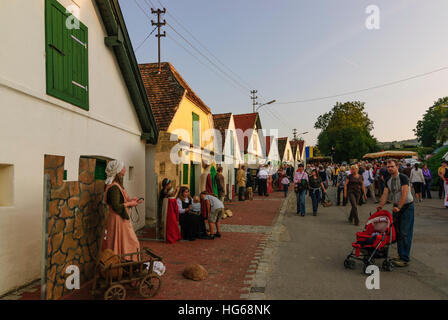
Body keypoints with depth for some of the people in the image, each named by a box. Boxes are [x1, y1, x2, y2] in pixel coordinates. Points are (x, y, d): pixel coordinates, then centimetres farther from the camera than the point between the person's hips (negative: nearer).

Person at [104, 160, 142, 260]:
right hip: (118, 220, -10)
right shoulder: (114, 187, -21)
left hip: (121, 219, 10)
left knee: (132, 244, 15)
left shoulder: (116, 185, 10)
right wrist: (129, 204, -13)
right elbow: (116, 206, -25)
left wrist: (130, 200, 7)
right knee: (121, 245, 1)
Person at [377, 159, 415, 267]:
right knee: (397, 232, 9)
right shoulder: (388, 181, 7)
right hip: (396, 207, 7)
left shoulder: (403, 177, -14)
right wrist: (380, 206, -8)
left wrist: (399, 207, -26)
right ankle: (401, 255, 19)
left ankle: (405, 259, -3)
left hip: (407, 206, -7)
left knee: (404, 233, -8)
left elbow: (404, 194, -21)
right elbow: (385, 194, 4)